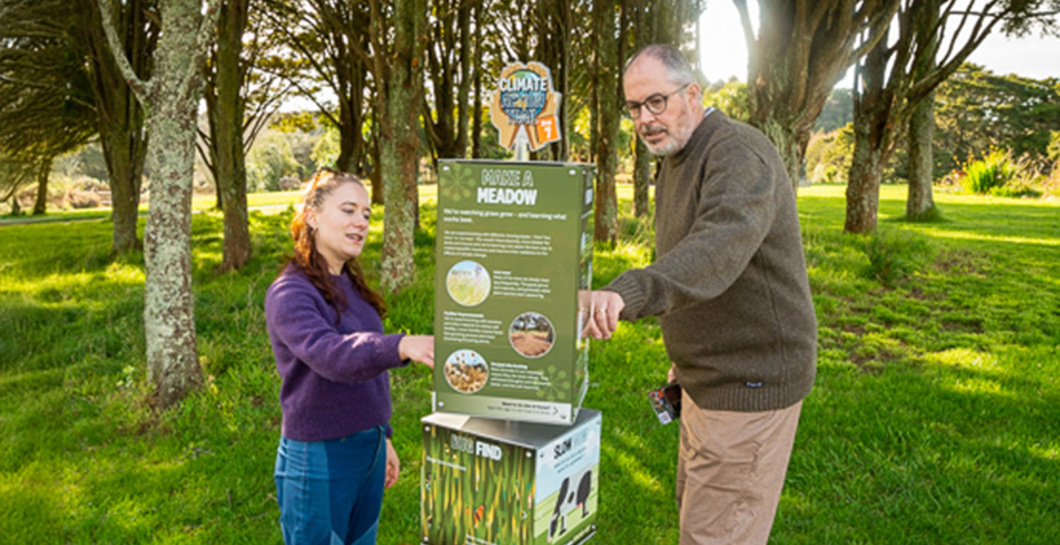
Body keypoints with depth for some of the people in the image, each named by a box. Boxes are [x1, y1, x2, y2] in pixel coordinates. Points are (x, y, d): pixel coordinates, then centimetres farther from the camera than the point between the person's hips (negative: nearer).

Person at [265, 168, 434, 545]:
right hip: (318, 459, -7)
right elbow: (330, 354, -35)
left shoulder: (352, 287, 9)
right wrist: (402, 346, -52)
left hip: (368, 451, 8)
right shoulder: (289, 293, -16)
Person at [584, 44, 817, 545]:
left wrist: (628, 292, -58)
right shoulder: (676, 161, 12)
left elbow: (718, 249, -42)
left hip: (749, 384, -10)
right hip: (709, 374, 10)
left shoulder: (739, 157, -22)